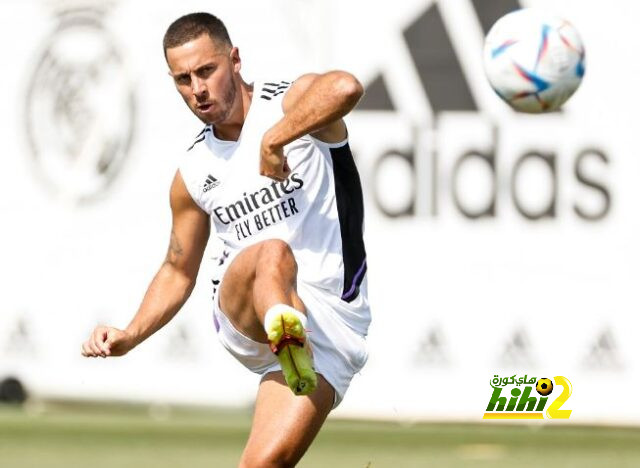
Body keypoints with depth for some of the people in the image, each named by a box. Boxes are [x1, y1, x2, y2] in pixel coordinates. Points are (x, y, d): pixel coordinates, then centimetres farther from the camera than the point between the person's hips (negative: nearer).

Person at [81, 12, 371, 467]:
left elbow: (345, 88, -26)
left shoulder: (292, 102, -1)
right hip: (244, 317, 2)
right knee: (272, 253, -37)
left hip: (330, 317, -2)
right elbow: (179, 270, 27)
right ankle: (283, 328, -68)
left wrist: (273, 141, -21)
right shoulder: (193, 174, 15)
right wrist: (130, 336, 12)